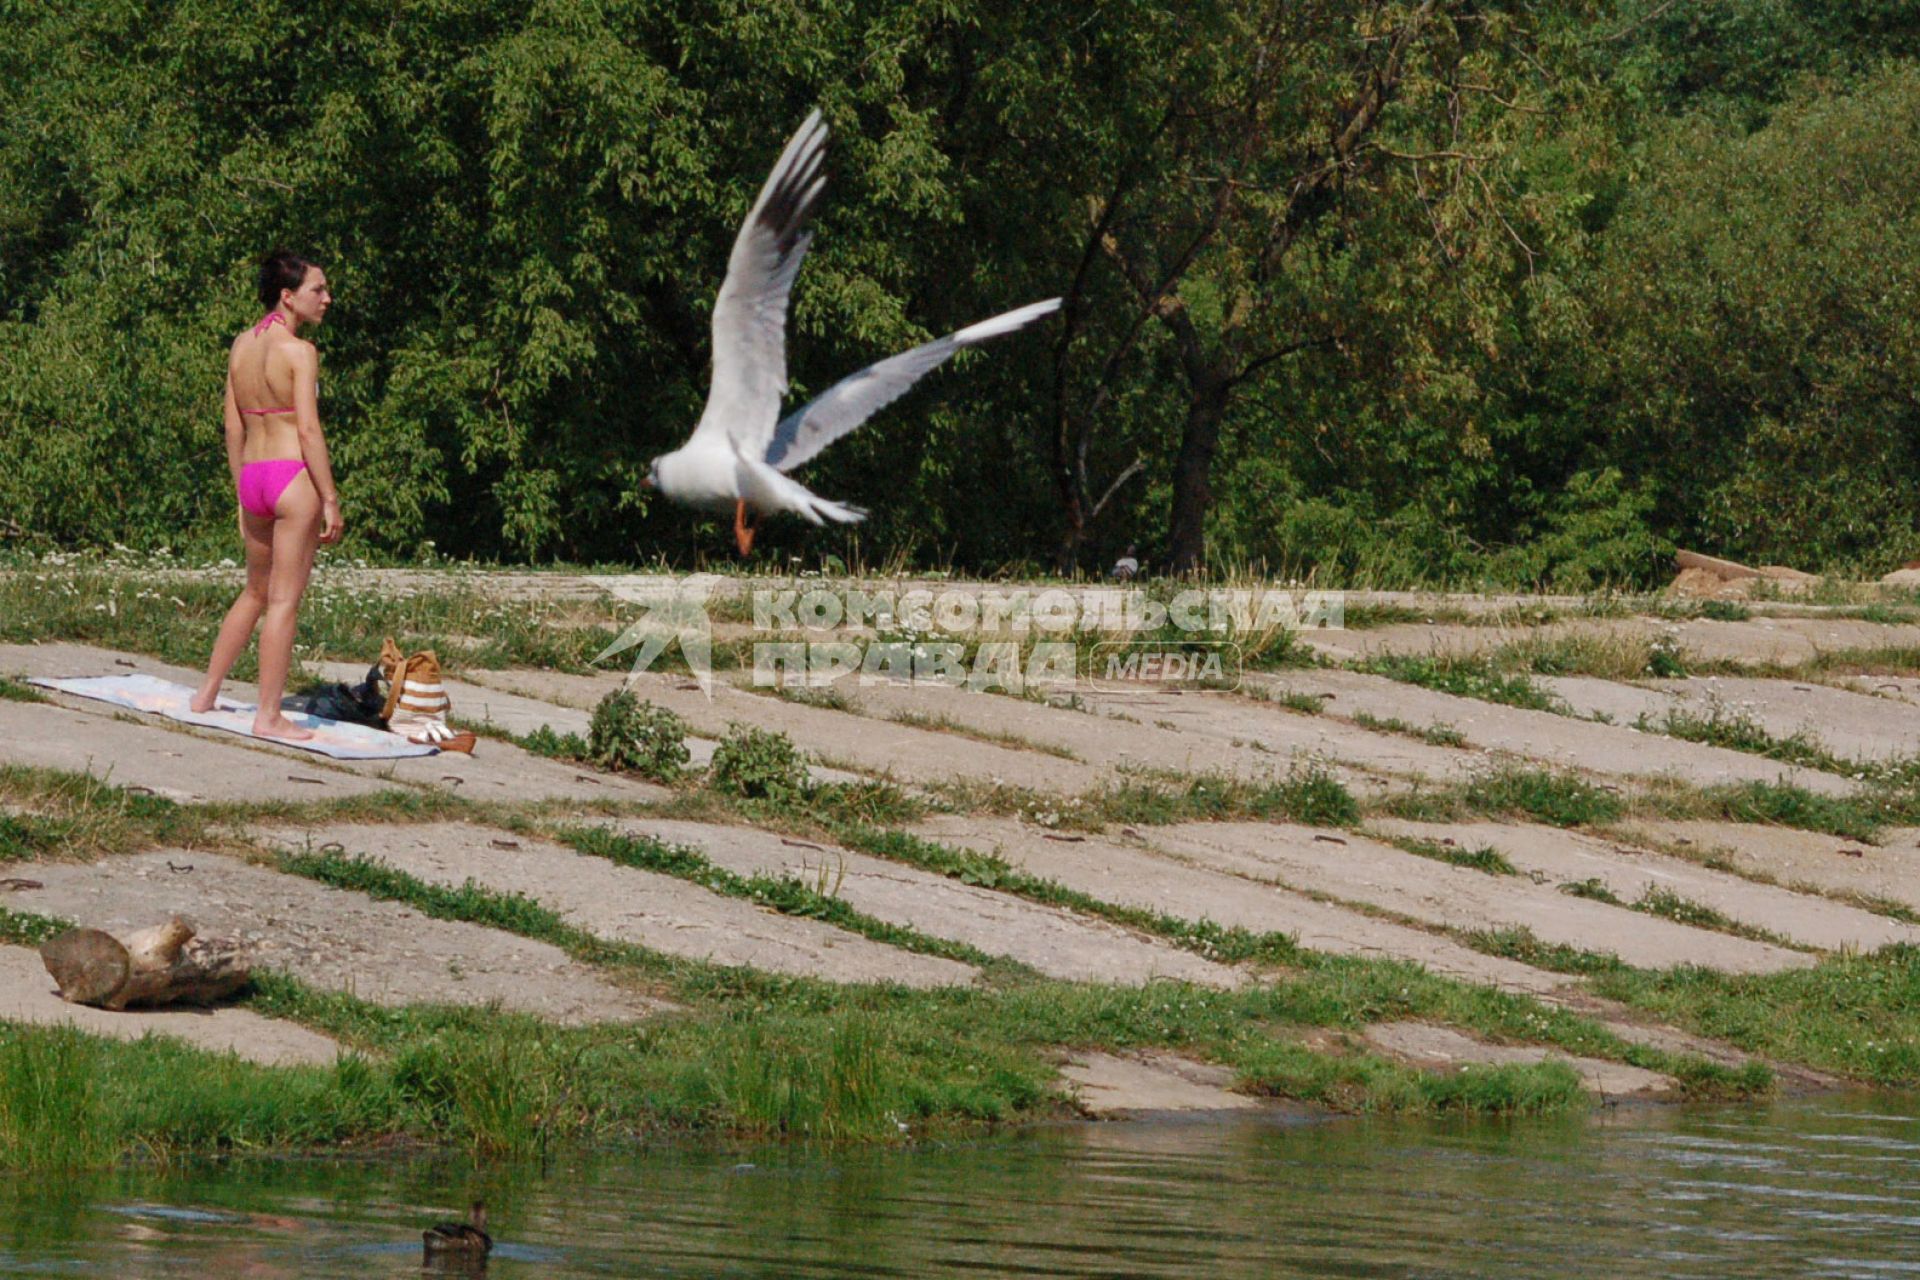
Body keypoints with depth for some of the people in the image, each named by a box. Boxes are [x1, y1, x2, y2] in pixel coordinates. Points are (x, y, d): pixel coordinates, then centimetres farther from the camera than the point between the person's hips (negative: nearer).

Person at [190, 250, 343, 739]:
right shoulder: (299, 351, -12)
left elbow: (234, 427, 13)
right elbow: (308, 431, -15)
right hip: (293, 476, -7)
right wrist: (330, 499, -11)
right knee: (284, 600, -1)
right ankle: (269, 715, 0)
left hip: (251, 475, 7)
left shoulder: (241, 346, 9)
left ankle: (206, 694, 28)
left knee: (256, 592, 23)